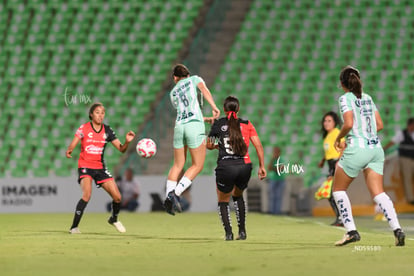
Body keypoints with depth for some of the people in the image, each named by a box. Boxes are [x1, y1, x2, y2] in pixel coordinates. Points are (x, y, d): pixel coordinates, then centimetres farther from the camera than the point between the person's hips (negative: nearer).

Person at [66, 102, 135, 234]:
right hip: (85, 166, -4)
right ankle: (74, 227, -20)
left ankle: (114, 219, 31)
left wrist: (127, 142, -20)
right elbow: (72, 145, -17)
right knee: (87, 195, -27)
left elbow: (121, 149, 1)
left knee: (117, 197, -1)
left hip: (100, 167, 4)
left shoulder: (107, 130, 2)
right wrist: (69, 151, -40)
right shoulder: (84, 128, -7)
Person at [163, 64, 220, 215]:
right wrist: (214, 107, -19)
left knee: (178, 165, 14)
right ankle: (176, 193, -10)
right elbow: (204, 90, -8)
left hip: (179, 126, 4)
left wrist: (205, 118, 34)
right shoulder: (194, 79, 13)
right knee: (197, 165, 3)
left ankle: (168, 197, 2)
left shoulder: (173, 92, 23)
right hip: (195, 126, -4)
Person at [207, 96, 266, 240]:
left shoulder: (218, 124, 6)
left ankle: (228, 232, -2)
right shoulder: (247, 124, 9)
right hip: (245, 166, 2)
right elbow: (258, 145, 4)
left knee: (223, 201, 18)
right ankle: (242, 231, 19)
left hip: (225, 167, -2)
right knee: (238, 196, 30)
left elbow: (209, 145, 19)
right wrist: (262, 166, 9)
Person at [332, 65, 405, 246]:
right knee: (378, 193, 2)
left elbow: (349, 124, -18)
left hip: (357, 150, -6)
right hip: (376, 148, 6)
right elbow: (379, 125, 15)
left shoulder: (346, 98, -5)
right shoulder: (368, 98, 14)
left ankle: (351, 231, 3)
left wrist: (338, 139, -1)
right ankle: (397, 229, -17)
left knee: (338, 189, 12)